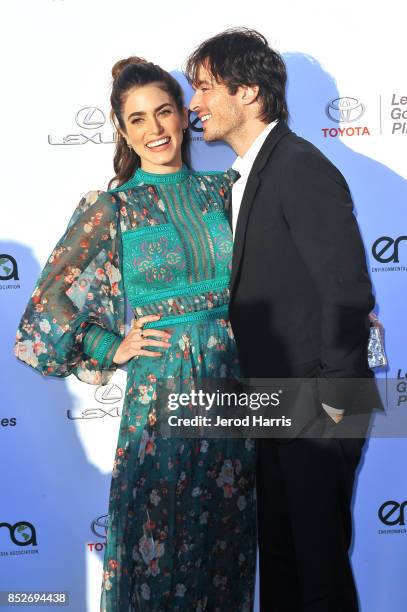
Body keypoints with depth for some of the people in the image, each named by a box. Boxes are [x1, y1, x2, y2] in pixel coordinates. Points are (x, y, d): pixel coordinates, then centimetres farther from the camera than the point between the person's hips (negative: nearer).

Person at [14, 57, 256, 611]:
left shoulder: (223, 190, 5)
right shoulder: (111, 209, -5)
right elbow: (46, 313, -3)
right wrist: (113, 349, -4)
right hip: (160, 395, -3)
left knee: (229, 542, 15)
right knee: (160, 558, 8)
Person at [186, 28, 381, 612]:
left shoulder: (302, 169, -18)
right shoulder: (248, 176, 12)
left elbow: (349, 291, -22)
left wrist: (335, 403, -17)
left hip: (317, 411, -9)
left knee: (319, 558, 5)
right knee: (277, 549, 20)